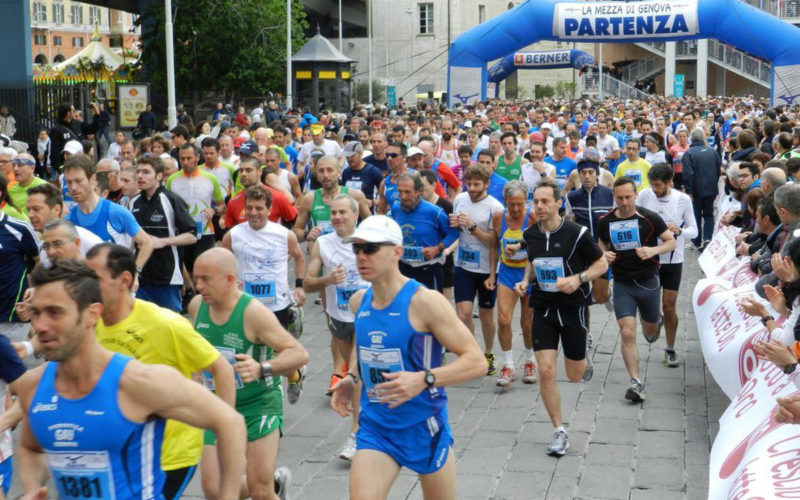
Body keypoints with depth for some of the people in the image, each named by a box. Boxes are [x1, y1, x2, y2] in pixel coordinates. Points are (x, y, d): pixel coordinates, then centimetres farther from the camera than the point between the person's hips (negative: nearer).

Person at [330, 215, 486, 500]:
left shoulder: (424, 302, -18)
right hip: (375, 428, 4)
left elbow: (477, 361, -19)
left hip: (425, 428, -4)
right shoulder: (358, 301, 2)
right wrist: (351, 377, 4)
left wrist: (423, 379, -33)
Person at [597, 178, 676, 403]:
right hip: (622, 284, 1)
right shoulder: (606, 221, -1)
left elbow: (671, 242, -1)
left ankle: (655, 321, 56)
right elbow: (602, 245, 15)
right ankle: (636, 382, -6)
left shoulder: (649, 218, -9)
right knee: (627, 333, -12)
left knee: (650, 332, 17)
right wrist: (604, 254, -8)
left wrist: (653, 250, -20)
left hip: (648, 282, -1)